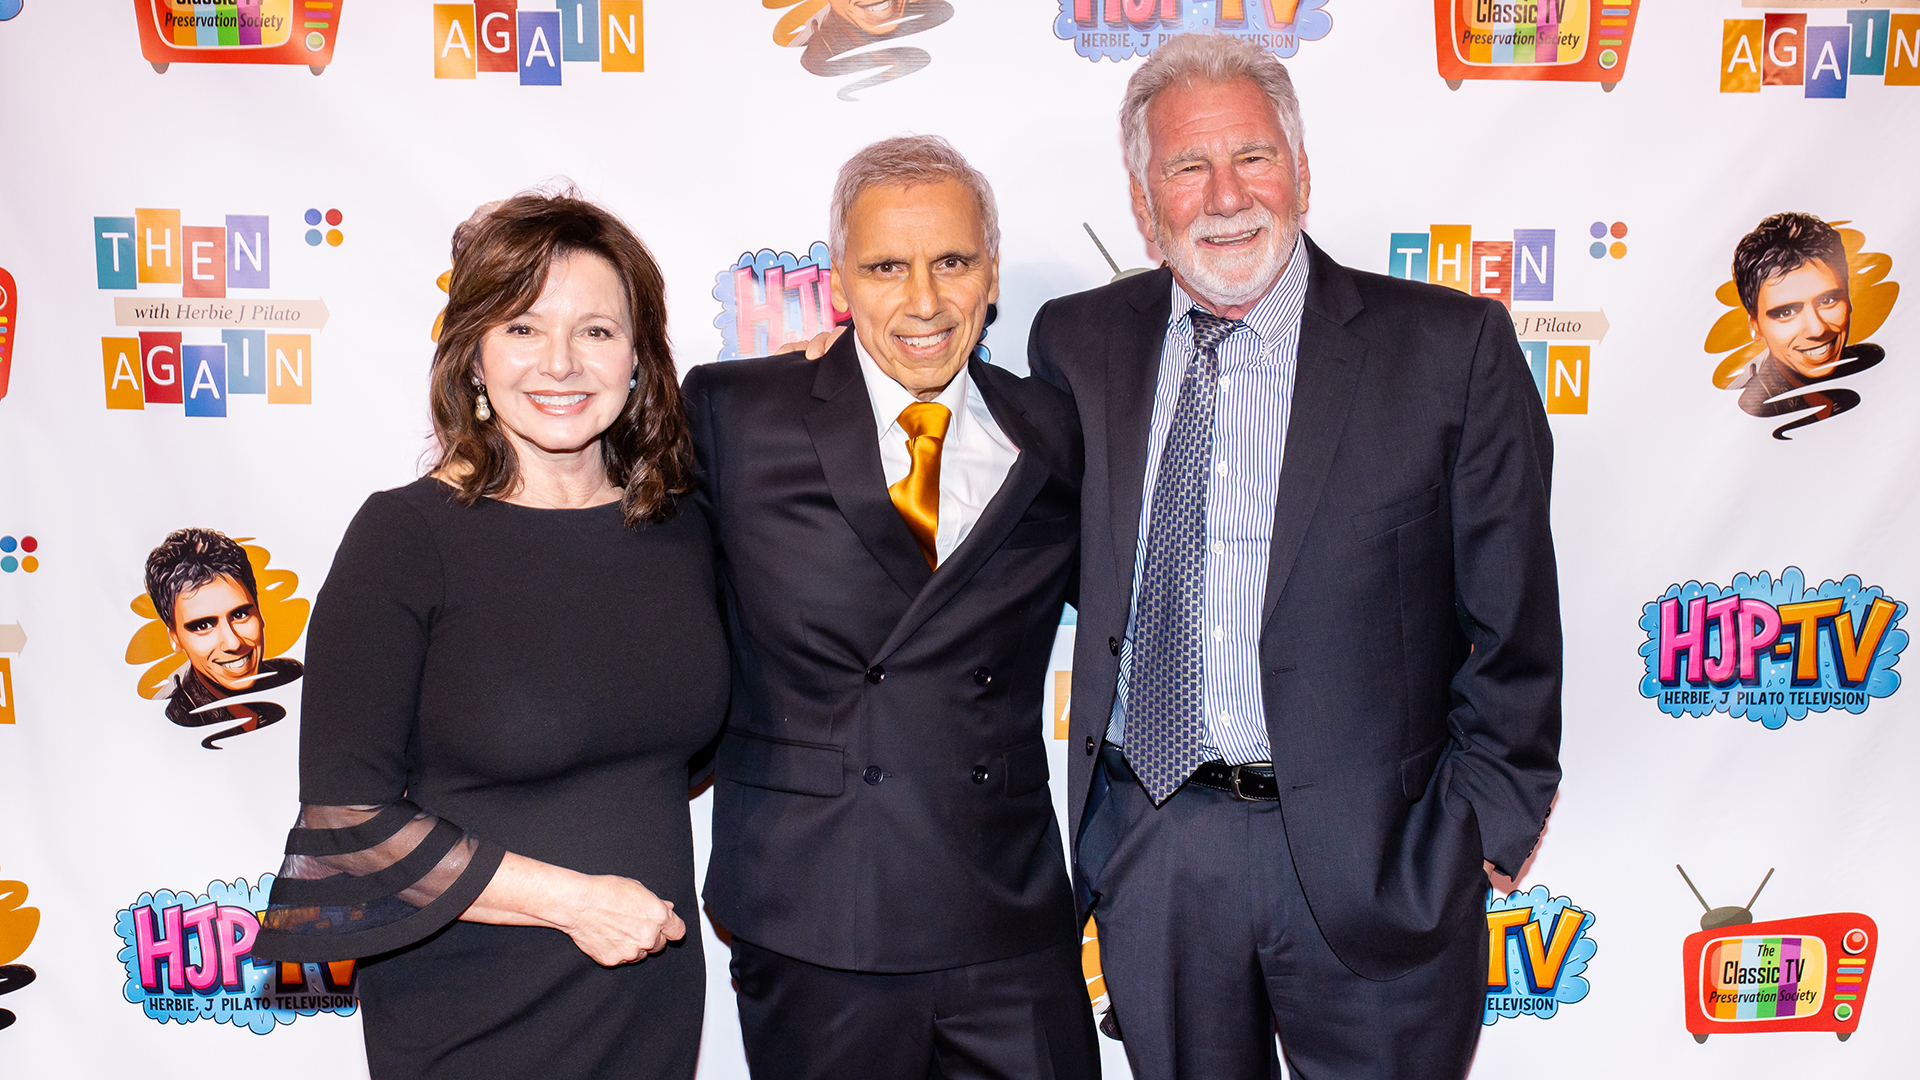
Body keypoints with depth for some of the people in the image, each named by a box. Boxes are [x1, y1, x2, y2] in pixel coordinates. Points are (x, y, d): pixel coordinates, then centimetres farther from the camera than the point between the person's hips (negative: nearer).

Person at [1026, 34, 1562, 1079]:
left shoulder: (1450, 347, -5)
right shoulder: (1075, 345, 4)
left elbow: (1513, 627, -2)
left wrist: (1477, 828, -5)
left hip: (1370, 858, -2)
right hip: (1147, 847, 3)